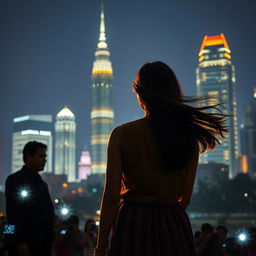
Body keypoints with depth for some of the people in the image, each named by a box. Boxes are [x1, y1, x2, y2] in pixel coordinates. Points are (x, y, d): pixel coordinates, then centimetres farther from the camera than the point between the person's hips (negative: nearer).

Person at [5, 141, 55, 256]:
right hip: (25, 245, -7)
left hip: (43, 246, 7)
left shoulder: (43, 184, 20)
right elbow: (13, 214, -12)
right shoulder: (14, 180, -4)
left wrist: (50, 240, 11)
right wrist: (21, 243, -19)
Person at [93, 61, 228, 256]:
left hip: (133, 225, -2)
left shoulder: (122, 134, -7)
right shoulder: (190, 136, 1)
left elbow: (111, 196, -9)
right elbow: (185, 198, 6)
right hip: (175, 226, 3)